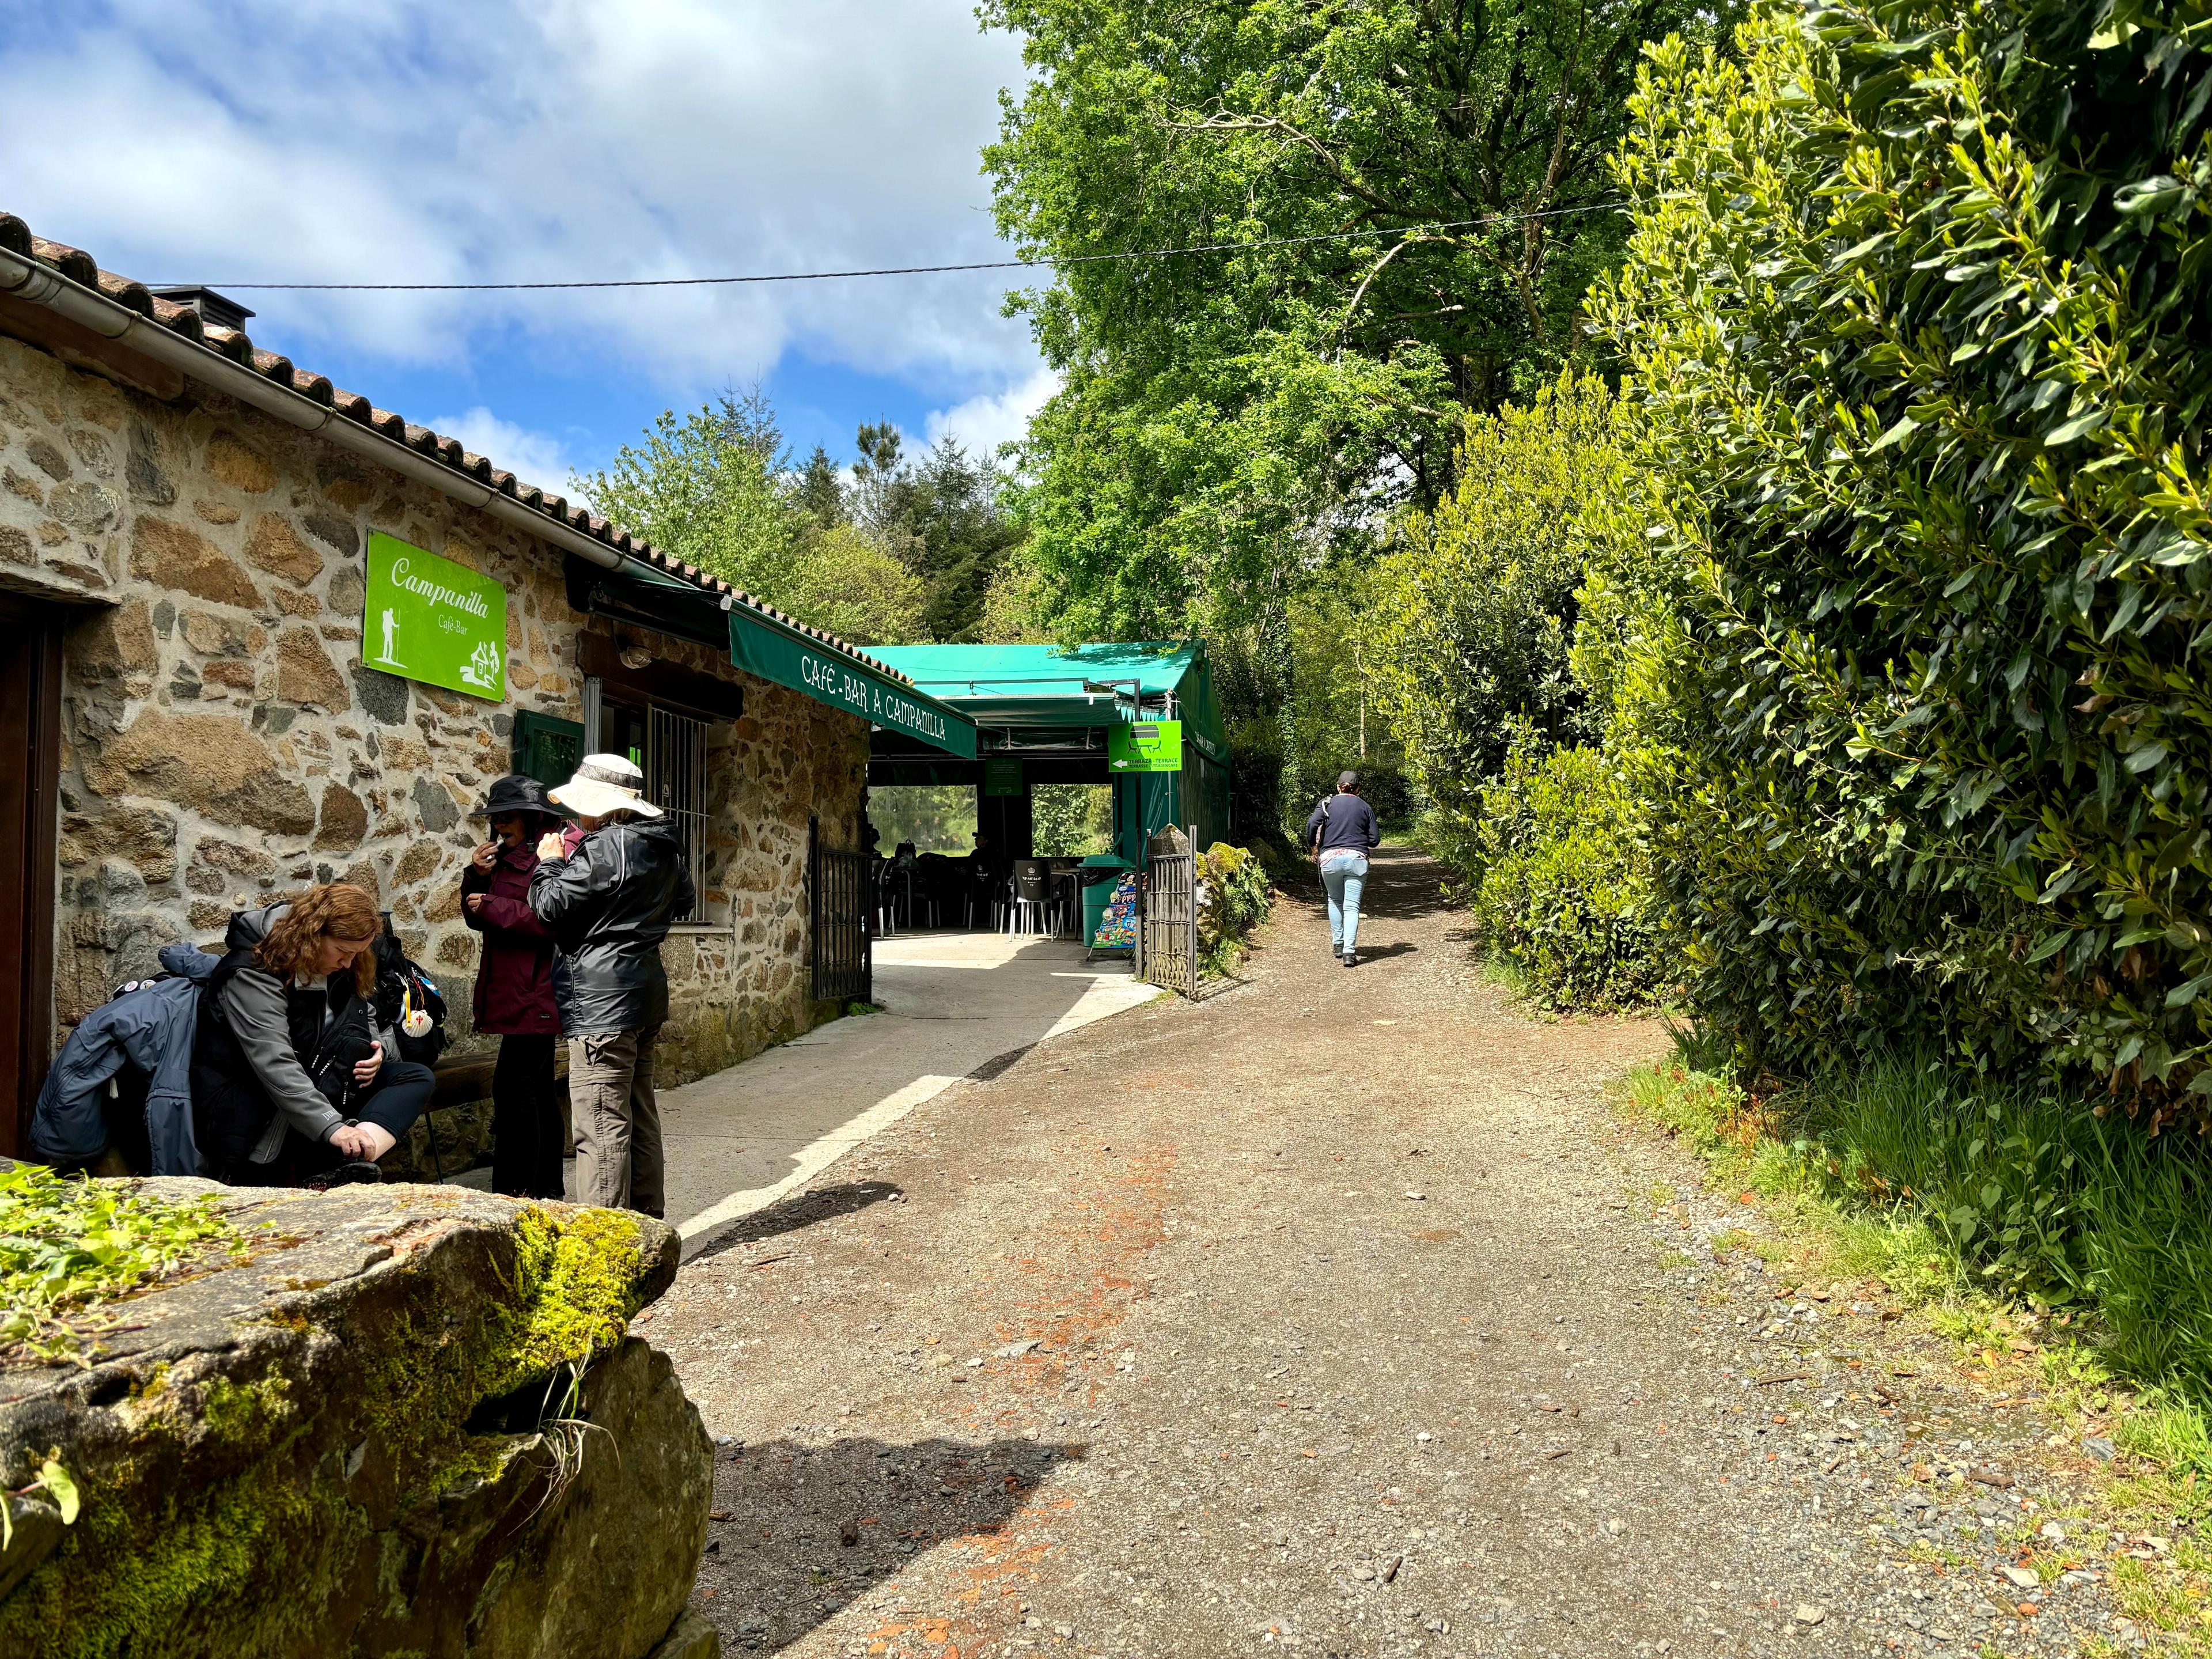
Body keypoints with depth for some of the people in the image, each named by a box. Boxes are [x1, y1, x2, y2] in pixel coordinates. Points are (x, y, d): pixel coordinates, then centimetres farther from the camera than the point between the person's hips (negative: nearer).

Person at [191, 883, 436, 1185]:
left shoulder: (346, 969, 4)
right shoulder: (252, 975, -20)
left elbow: (368, 1024, 16)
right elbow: (275, 1067, -31)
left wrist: (377, 1049, -11)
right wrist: (332, 1128, -41)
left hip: (324, 1086, 7)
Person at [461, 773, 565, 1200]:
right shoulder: (507, 856, 17)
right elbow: (476, 916, 19)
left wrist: (492, 906, -15)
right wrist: (477, 876, 2)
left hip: (536, 996, -10)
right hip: (518, 993, 10)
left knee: (514, 1087, -12)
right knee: (537, 1088, 15)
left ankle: (515, 1192, -8)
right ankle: (547, 1186, 24)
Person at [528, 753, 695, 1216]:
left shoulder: (604, 847, -16)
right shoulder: (665, 846, 11)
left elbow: (551, 907, -13)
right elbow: (683, 899, 26)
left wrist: (549, 862, 3)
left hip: (603, 998, -9)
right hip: (647, 988, 10)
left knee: (601, 1121, -6)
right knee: (640, 1112, 16)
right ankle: (646, 1223, 25)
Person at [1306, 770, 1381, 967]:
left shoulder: (1327, 804, 7)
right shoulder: (1365, 807, 10)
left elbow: (1312, 824, -10)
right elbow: (1375, 839, 7)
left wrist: (1313, 846, 5)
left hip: (1330, 858, 1)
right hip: (1356, 859, 0)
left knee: (1335, 901, 20)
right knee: (1352, 906, -4)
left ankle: (1338, 945, 21)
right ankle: (1349, 952, -15)